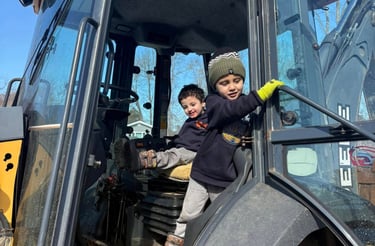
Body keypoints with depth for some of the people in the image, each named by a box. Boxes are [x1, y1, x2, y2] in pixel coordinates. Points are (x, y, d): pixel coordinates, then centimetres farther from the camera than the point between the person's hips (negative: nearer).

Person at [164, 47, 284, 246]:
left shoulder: (249, 106, 1)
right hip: (202, 174, -1)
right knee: (188, 217, 14)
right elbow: (232, 110, -32)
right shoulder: (214, 102, -9)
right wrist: (260, 95, -40)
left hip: (228, 181, 2)